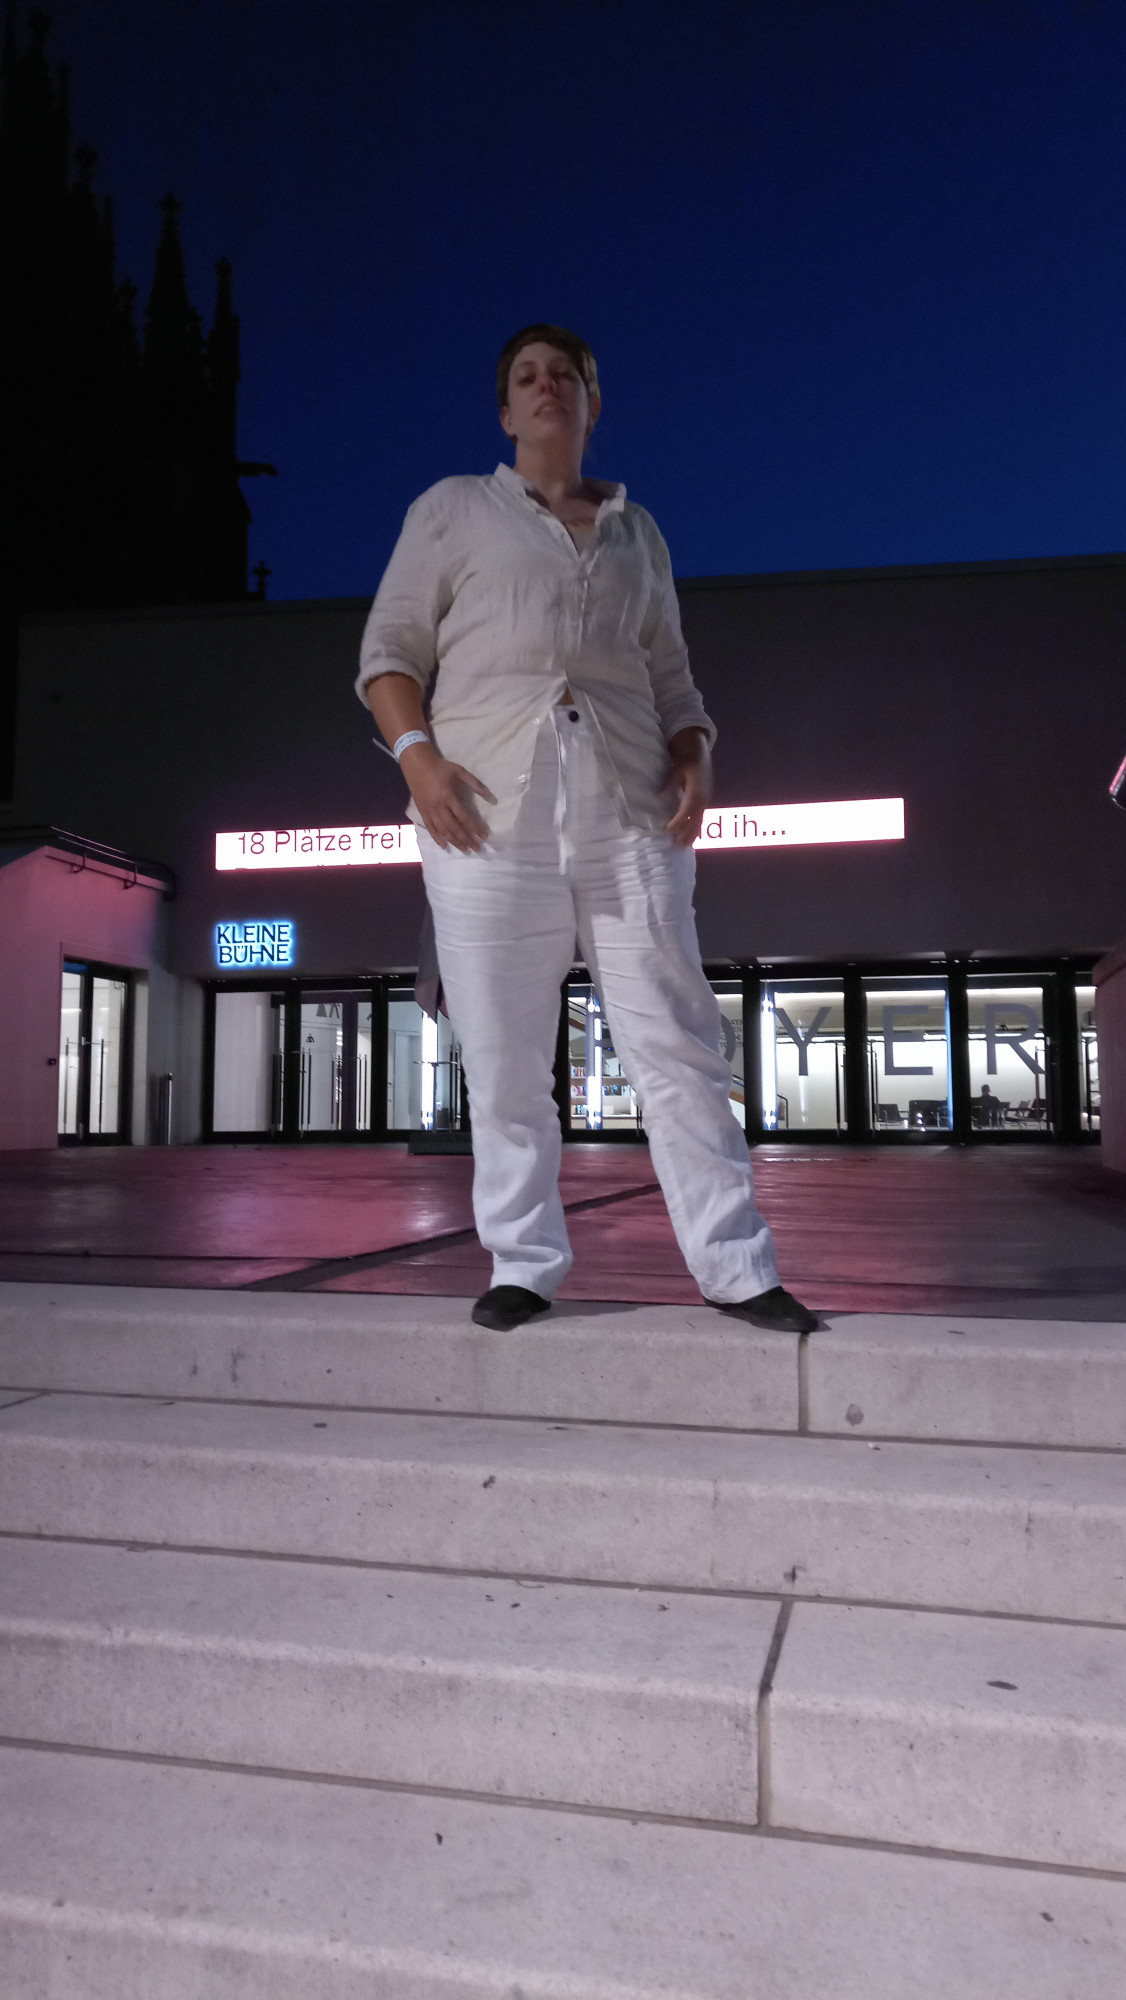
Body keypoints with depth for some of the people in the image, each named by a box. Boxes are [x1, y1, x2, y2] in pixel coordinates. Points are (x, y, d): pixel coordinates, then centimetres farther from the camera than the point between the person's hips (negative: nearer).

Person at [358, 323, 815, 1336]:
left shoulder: (637, 530, 24)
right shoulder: (453, 509, 17)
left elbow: (670, 674, 23)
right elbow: (391, 649, 10)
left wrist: (694, 758, 3)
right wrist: (418, 756, -8)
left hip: (628, 808, 2)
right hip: (488, 807, -1)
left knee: (676, 1042, -3)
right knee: (505, 1058, -2)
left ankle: (736, 1267, 2)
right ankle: (523, 1266, 9)